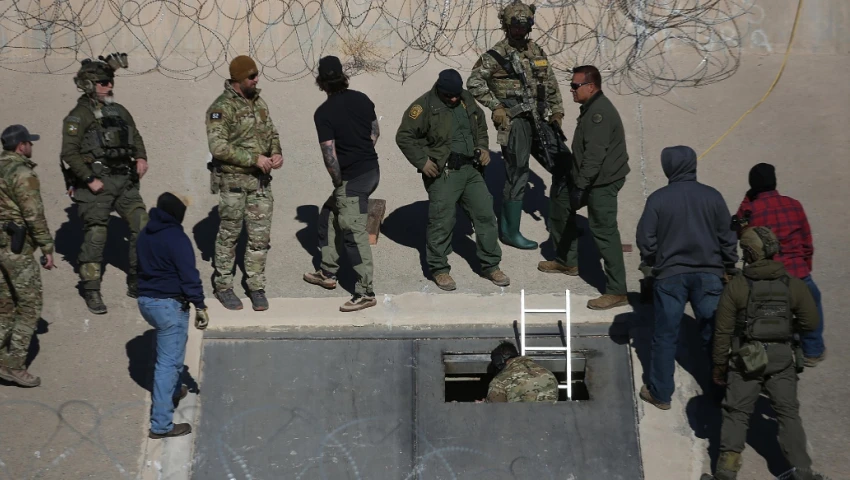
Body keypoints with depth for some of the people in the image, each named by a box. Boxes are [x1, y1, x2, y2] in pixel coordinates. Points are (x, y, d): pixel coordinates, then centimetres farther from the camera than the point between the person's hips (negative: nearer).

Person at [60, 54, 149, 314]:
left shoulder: (119, 111, 13)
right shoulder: (79, 115, -7)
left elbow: (135, 136, 26)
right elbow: (69, 153, -13)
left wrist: (141, 157, 7)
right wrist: (89, 180, -17)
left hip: (124, 181, 6)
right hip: (96, 184, -6)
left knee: (143, 226, 1)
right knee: (95, 236, -4)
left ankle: (136, 283, 14)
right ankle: (91, 292, 7)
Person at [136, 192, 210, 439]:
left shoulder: (145, 234, 9)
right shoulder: (176, 238, -18)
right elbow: (189, 276, -20)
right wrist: (200, 306, -16)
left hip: (145, 300, 9)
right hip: (169, 305, -9)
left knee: (170, 348, 32)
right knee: (168, 361, -5)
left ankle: (172, 390, 50)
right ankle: (161, 424, -4)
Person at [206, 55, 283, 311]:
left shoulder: (259, 102, 8)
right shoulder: (222, 108, -14)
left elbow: (272, 132, 17)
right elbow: (218, 147, -21)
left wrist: (276, 153, -4)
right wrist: (255, 159, -21)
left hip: (261, 180, 6)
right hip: (233, 181, -6)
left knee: (260, 236, 7)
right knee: (229, 235, 7)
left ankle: (256, 287, 18)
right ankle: (223, 286, 21)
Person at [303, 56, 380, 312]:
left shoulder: (324, 113, -16)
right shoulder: (361, 99, 4)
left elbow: (330, 156, -19)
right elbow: (375, 133, 14)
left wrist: (338, 182, -5)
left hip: (352, 178, -8)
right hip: (372, 169, 8)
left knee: (354, 233, -3)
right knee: (329, 215, 22)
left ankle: (365, 293, 1)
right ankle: (328, 273, 31)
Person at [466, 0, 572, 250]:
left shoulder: (537, 51, 14)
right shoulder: (495, 55, -5)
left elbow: (551, 84, 21)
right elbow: (473, 82, -11)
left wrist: (557, 110, 13)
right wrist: (496, 106, -15)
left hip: (539, 119, 7)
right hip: (514, 121, -7)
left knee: (565, 165, 7)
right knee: (517, 175, -4)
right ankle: (510, 232, 7)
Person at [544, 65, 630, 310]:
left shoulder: (599, 113, -21)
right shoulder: (591, 108, 12)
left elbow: (594, 155, -28)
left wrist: (580, 186, -29)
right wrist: (576, 182, 22)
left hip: (603, 182, -11)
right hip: (589, 177, 11)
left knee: (604, 231, -12)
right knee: (560, 200, 23)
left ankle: (617, 292, -9)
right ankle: (566, 260, 35)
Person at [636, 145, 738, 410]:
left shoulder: (658, 198, -8)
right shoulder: (713, 196, -2)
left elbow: (645, 239, -6)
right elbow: (728, 238, 2)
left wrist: (652, 263, 12)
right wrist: (729, 267, 15)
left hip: (670, 275, -2)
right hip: (709, 274, 2)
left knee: (665, 336, 8)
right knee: (713, 334, 13)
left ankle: (660, 393, 15)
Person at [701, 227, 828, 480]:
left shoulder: (735, 286, -9)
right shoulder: (793, 284, -3)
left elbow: (723, 331, -6)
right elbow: (810, 322, 1)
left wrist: (719, 365, 4)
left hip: (746, 358, -2)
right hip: (782, 357, 2)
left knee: (736, 413, 7)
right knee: (788, 412, 12)